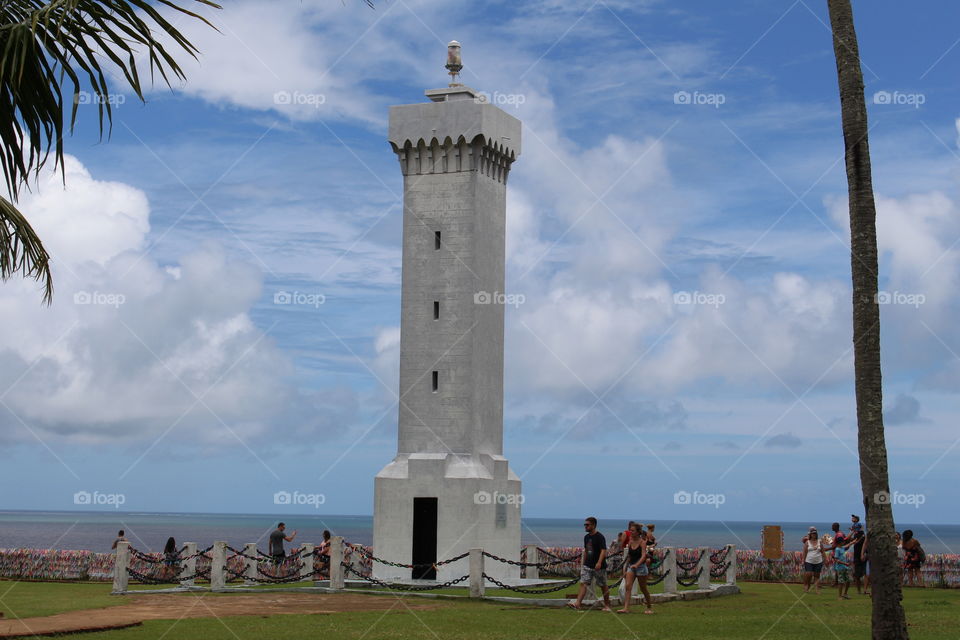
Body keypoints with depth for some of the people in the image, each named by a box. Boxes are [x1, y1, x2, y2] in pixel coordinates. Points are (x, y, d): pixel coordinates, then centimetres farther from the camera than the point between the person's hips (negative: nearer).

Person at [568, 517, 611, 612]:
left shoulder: (599, 537, -12)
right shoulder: (586, 537, 11)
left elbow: (603, 550, -20)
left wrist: (599, 563, -32)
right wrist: (583, 563, 19)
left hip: (599, 566, -6)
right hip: (587, 565, 6)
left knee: (603, 586, 6)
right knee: (583, 583, -7)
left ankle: (607, 605, 19)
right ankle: (577, 604, -15)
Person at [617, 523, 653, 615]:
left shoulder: (642, 542, -11)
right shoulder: (630, 542, 5)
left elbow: (643, 555, -24)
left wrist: (637, 564, -39)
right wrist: (625, 570, 13)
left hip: (641, 567, -5)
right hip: (631, 566, 5)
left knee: (643, 589, 7)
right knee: (627, 586, -11)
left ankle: (649, 607, 25)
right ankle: (626, 608, -15)